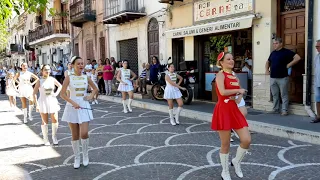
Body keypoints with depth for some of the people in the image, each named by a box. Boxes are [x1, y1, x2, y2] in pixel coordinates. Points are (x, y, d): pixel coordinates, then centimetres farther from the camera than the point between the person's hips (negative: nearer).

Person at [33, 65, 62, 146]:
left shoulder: (52, 79, 2)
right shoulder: (40, 81, -5)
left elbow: (60, 86, 19)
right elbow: (34, 93, -4)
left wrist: (56, 93, 3)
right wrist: (36, 105, -9)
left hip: (52, 101, 2)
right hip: (43, 102, -2)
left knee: (55, 120, -2)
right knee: (45, 122, 5)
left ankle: (54, 136, 20)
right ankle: (45, 139, 17)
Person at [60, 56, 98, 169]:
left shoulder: (86, 77, 4)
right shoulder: (69, 78, -4)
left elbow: (95, 89, 18)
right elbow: (62, 94, -8)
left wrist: (91, 97, 1)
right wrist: (73, 102, -18)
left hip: (84, 107, 1)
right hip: (72, 107, -1)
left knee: (84, 133, -12)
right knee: (75, 135, 6)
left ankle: (85, 155, 13)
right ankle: (77, 158, 22)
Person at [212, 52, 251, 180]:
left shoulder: (235, 77, 14)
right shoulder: (220, 75, -7)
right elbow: (222, 92, -24)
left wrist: (237, 98, -5)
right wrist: (238, 90, -10)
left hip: (234, 110, 7)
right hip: (223, 111, -6)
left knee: (247, 140, -2)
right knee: (225, 144, 4)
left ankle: (236, 162, 25)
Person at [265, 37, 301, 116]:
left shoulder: (286, 52, -5)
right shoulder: (273, 53, 15)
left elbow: (298, 58, -13)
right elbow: (268, 62, 30)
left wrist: (288, 65, -12)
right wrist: (267, 69, 14)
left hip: (282, 78, -6)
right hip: (273, 77, 6)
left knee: (284, 95, -1)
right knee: (275, 95, 11)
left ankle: (284, 110, 4)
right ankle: (275, 109, 19)